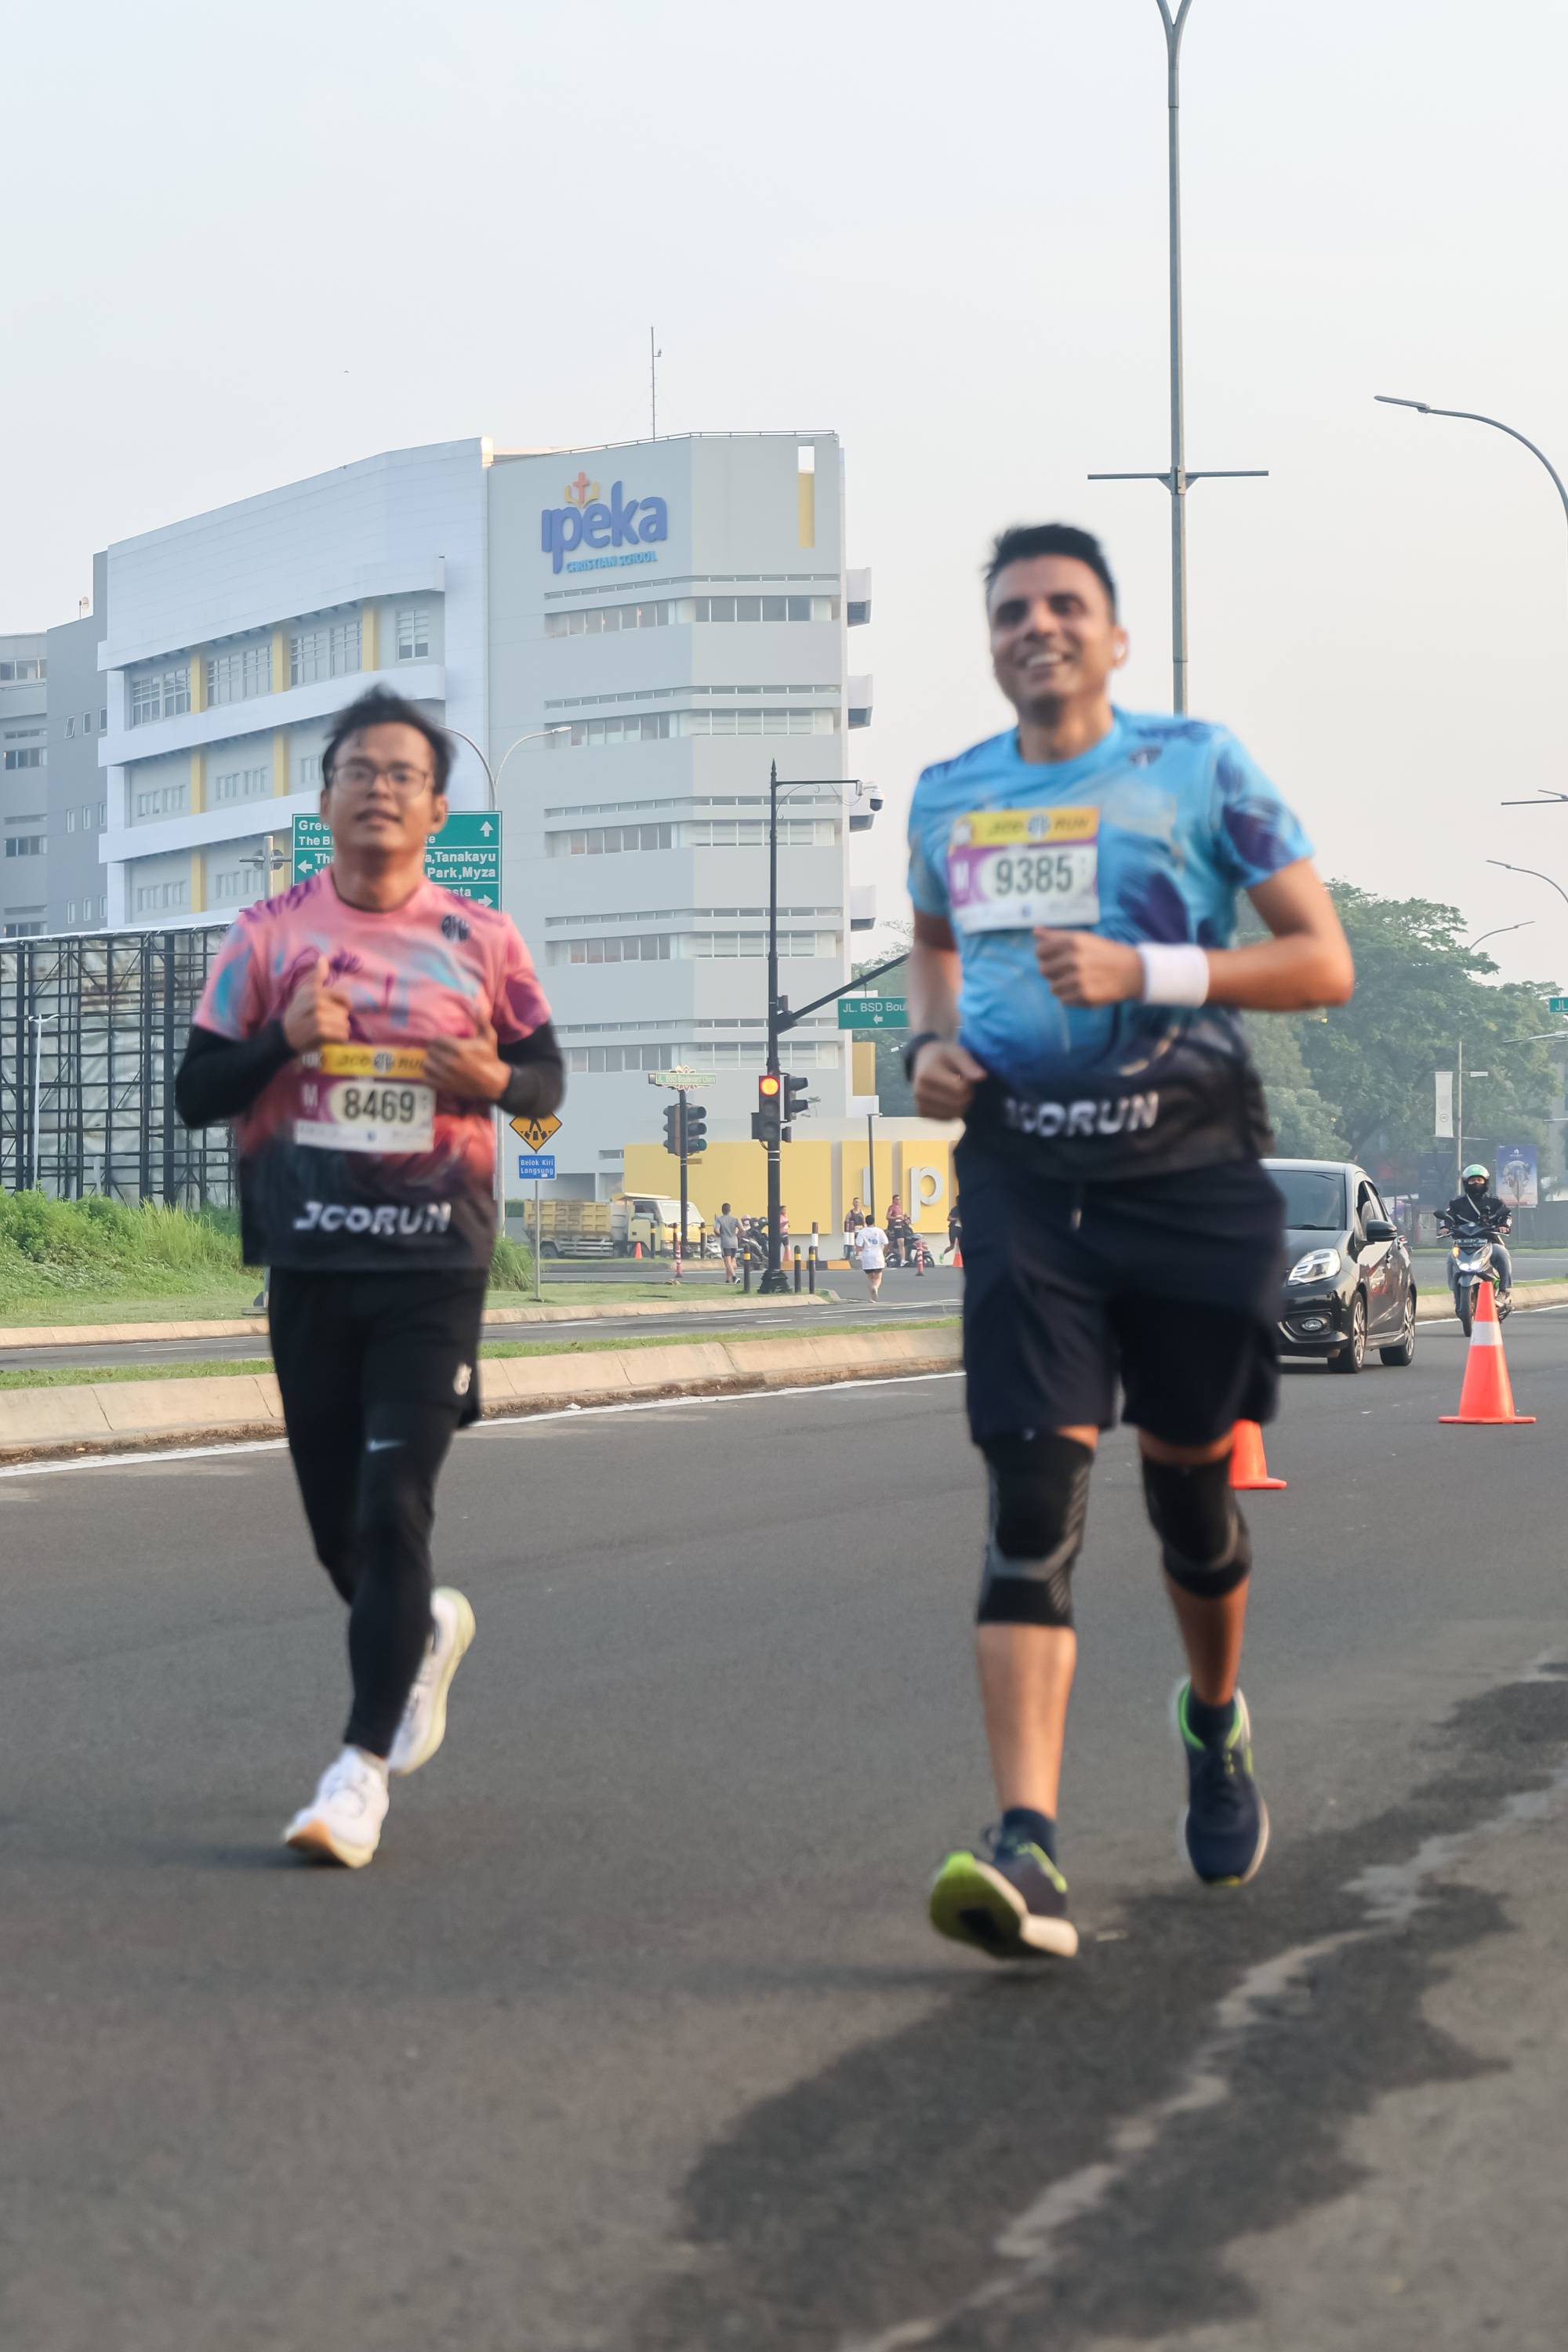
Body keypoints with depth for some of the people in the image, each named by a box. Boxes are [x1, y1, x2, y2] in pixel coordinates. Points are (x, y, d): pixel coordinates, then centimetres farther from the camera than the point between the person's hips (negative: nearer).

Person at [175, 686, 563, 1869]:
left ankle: (364, 1768, -8)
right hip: (310, 1261, 2)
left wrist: (495, 1079, -11)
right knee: (336, 1517, 10)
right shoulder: (270, 933, 4)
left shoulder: (482, 939, 4)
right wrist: (285, 1040, -15)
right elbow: (196, 1093, 4)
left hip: (435, 1262, -2)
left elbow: (549, 1079, 12)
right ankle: (427, 1628, 43)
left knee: (394, 1510, -11)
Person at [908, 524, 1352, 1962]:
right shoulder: (948, 799, 12)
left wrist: (1148, 971, -16)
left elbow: (1325, 963, -3)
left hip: (1189, 1167, -1)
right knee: (1035, 1495, -12)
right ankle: (1028, 1852, -21)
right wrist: (930, 1042, 10)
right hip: (1023, 1175, 1)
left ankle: (1216, 1723, 43)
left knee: (1189, 1479, 11)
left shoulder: (1200, 768, 1)